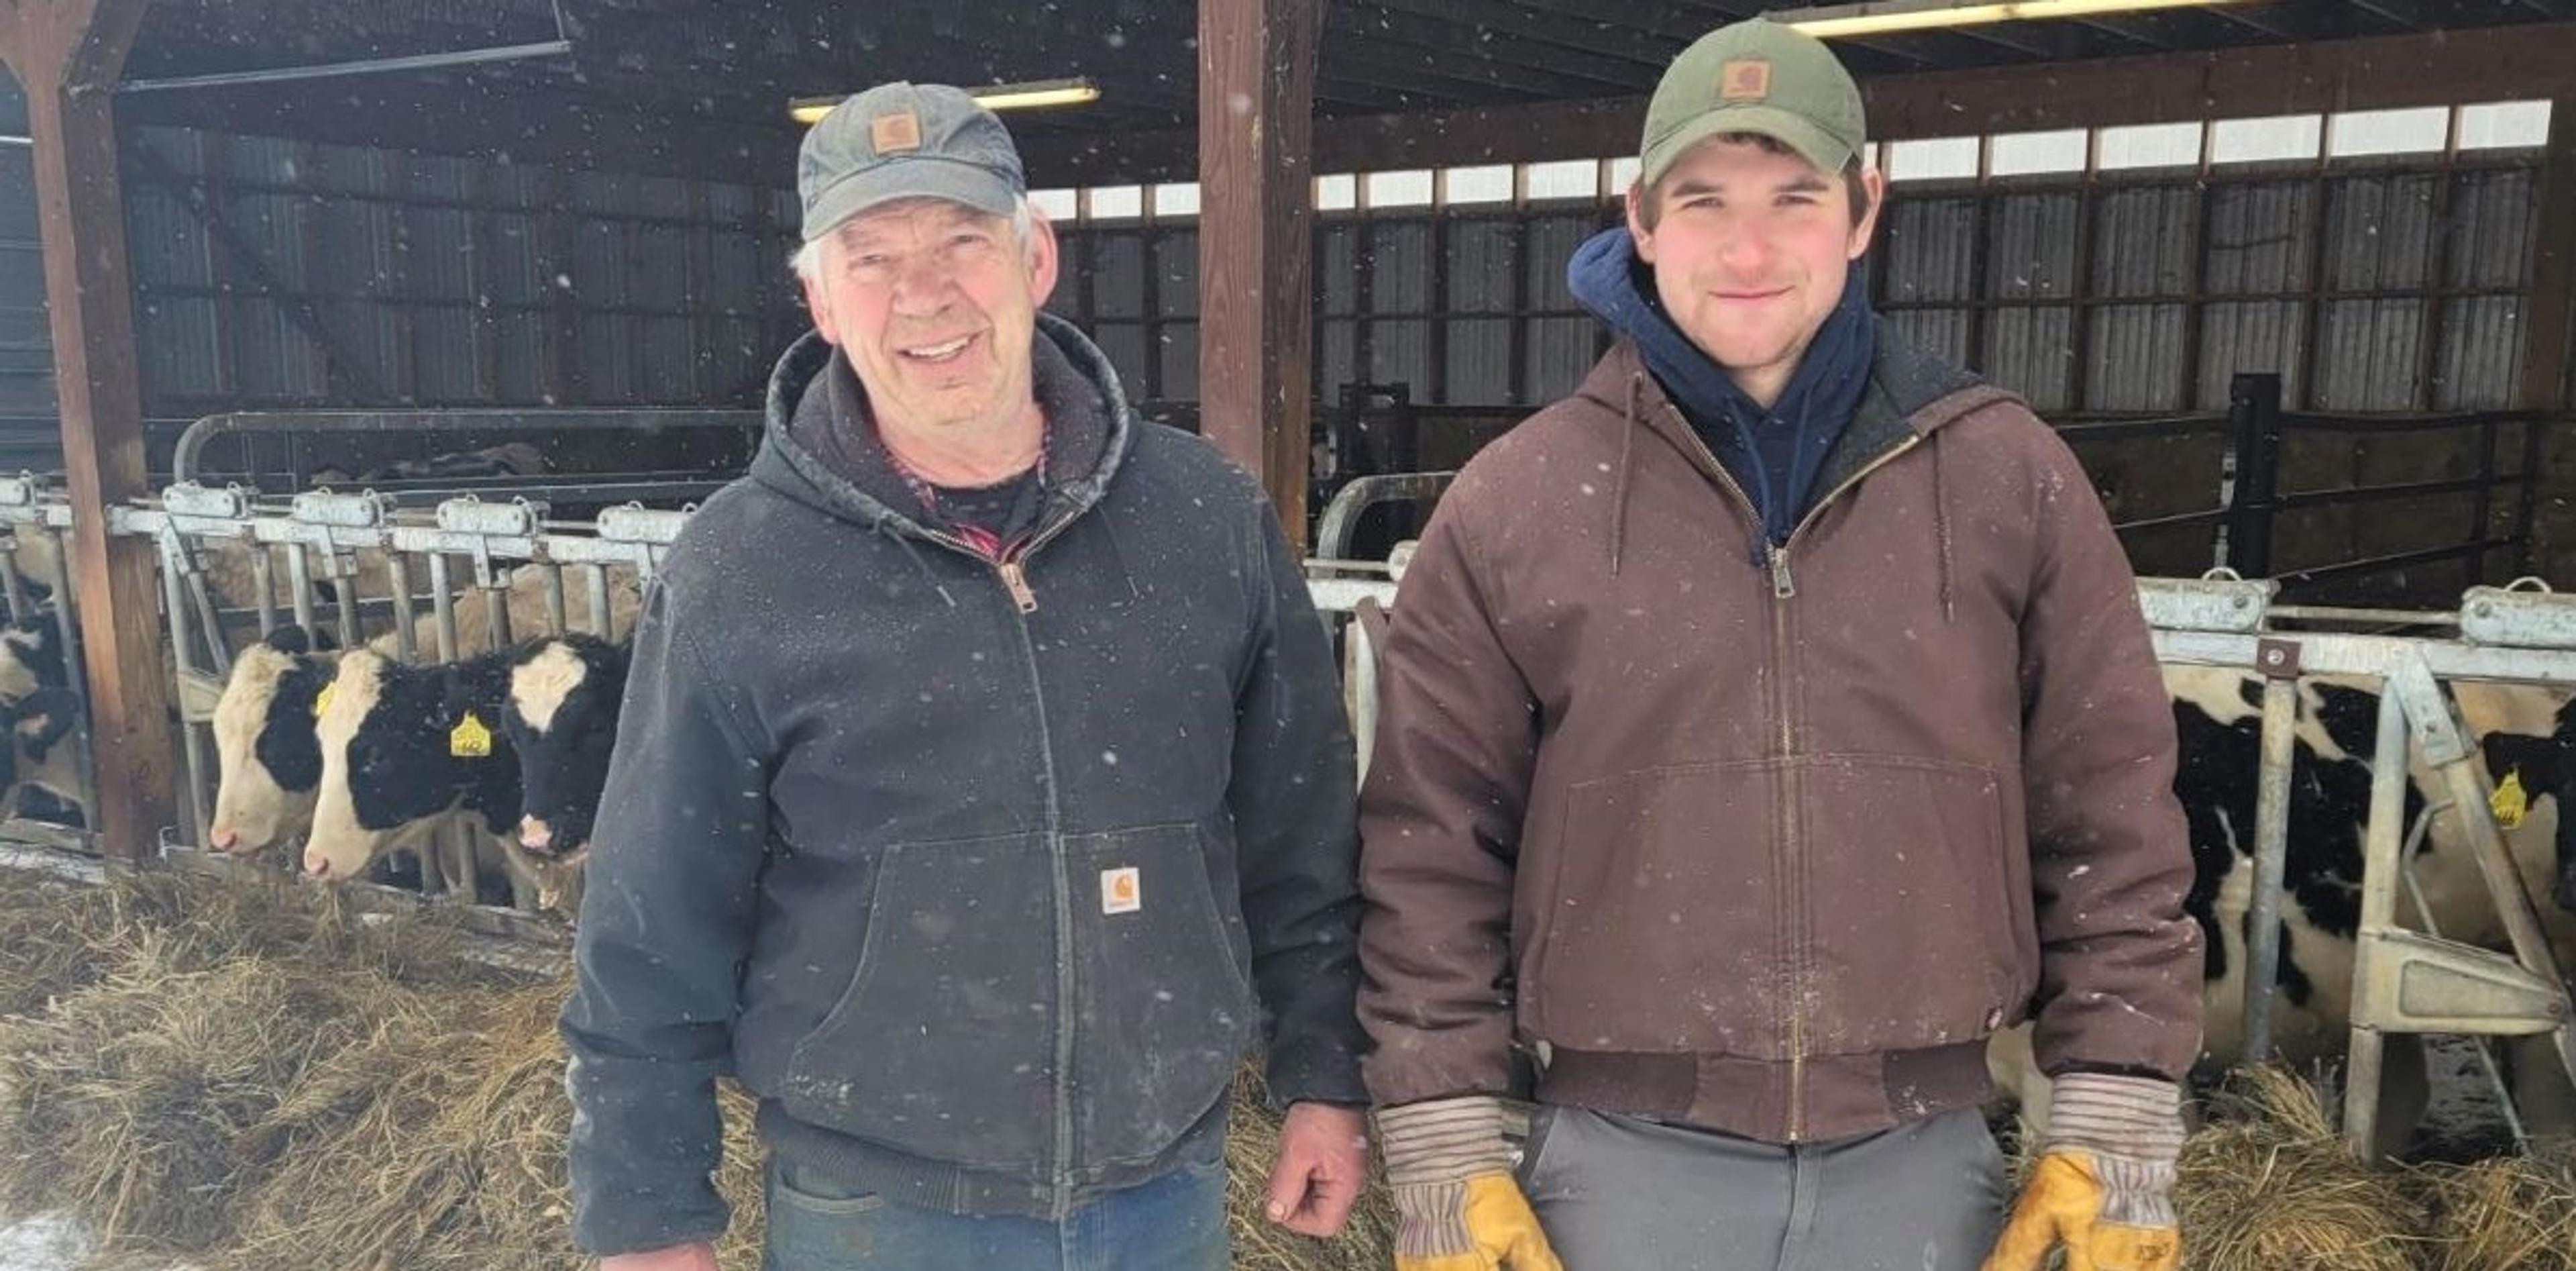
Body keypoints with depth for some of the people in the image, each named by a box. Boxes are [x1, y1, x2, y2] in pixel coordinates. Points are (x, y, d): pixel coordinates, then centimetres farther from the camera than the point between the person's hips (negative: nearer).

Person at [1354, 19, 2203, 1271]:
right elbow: (1432, 843, -2)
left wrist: (2116, 1133, 1)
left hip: (1920, 1163, 2)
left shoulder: (2009, 478, 0)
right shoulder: (1511, 503, -4)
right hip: (1624, 1164, -1)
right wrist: (1445, 1154, -3)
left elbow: (2109, 819, 4)